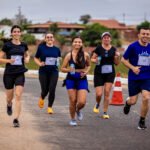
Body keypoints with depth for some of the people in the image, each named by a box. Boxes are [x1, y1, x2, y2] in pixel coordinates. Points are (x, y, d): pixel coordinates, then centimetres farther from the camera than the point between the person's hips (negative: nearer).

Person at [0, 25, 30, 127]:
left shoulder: (23, 45, 5)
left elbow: (27, 55, 23)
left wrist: (27, 58, 2)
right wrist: (8, 60, -19)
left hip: (20, 73, 1)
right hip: (9, 74, -1)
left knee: (18, 96, -12)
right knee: (10, 97, 11)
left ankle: (16, 119, -11)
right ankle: (9, 105, 49)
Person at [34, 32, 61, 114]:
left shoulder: (57, 49, 5)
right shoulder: (41, 48, -2)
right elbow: (36, 58, 6)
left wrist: (58, 63, 0)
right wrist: (39, 63, -12)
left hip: (54, 72, 1)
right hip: (43, 72, -1)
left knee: (52, 90, -8)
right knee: (45, 90, 2)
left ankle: (50, 107, 9)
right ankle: (42, 98, 39)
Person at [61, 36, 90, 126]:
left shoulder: (85, 55, -3)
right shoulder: (69, 55, -5)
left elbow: (89, 65, 16)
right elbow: (63, 68, 1)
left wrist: (86, 71, -4)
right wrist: (69, 70, -20)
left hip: (82, 80, 0)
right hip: (71, 80, 0)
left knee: (82, 102, -12)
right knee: (73, 101, 0)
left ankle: (78, 110, 25)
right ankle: (73, 119, 22)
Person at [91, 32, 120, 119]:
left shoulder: (113, 49, 3)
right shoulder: (99, 48, -4)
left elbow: (116, 63, 8)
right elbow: (92, 59, 3)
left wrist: (118, 56, -10)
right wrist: (95, 60, -18)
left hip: (110, 73, 1)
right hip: (99, 73, -1)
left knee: (107, 92, -6)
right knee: (99, 94, -6)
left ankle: (105, 112, 5)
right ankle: (97, 105, 29)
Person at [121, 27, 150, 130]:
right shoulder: (133, 46, -9)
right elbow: (124, 60, -3)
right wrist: (133, 67, -16)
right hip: (134, 78, -2)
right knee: (133, 101, 2)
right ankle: (128, 103, 42)